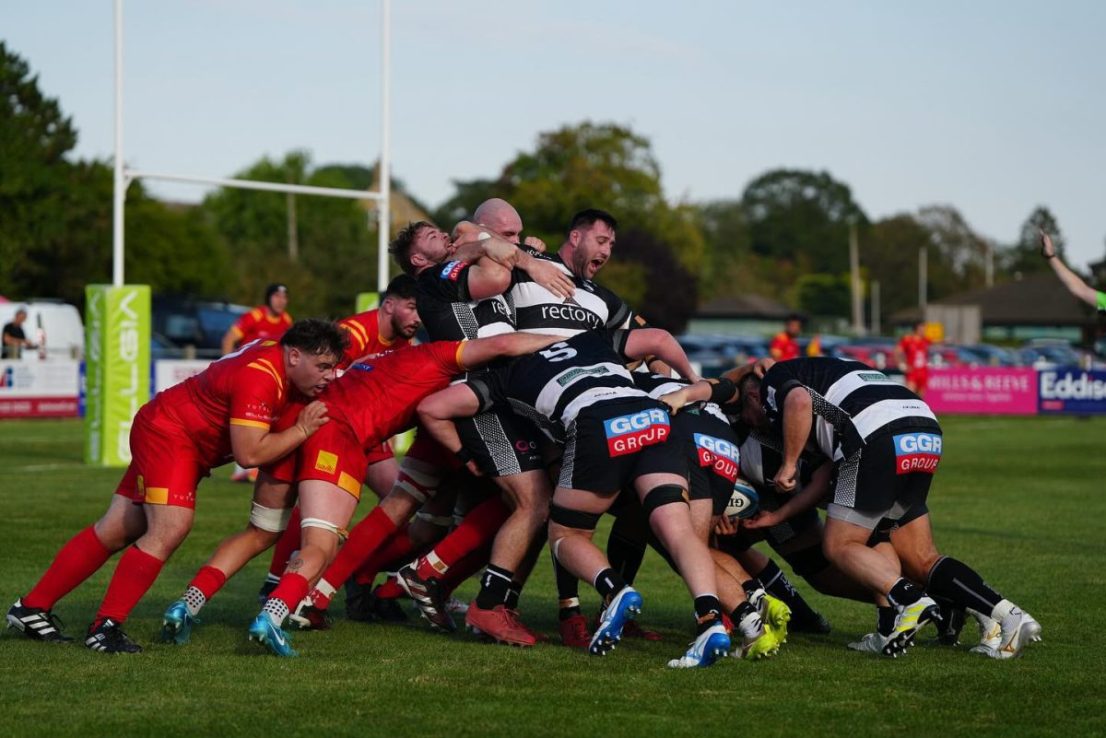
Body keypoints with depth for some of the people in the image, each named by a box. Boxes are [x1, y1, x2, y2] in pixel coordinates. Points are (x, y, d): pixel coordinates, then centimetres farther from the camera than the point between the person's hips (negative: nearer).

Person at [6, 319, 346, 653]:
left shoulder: (278, 351, 0)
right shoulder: (259, 379, -29)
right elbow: (249, 453, -30)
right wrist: (302, 430, -20)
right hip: (169, 433, -10)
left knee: (114, 532, 8)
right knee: (169, 529, -23)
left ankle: (32, 607, 13)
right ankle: (105, 627, -19)